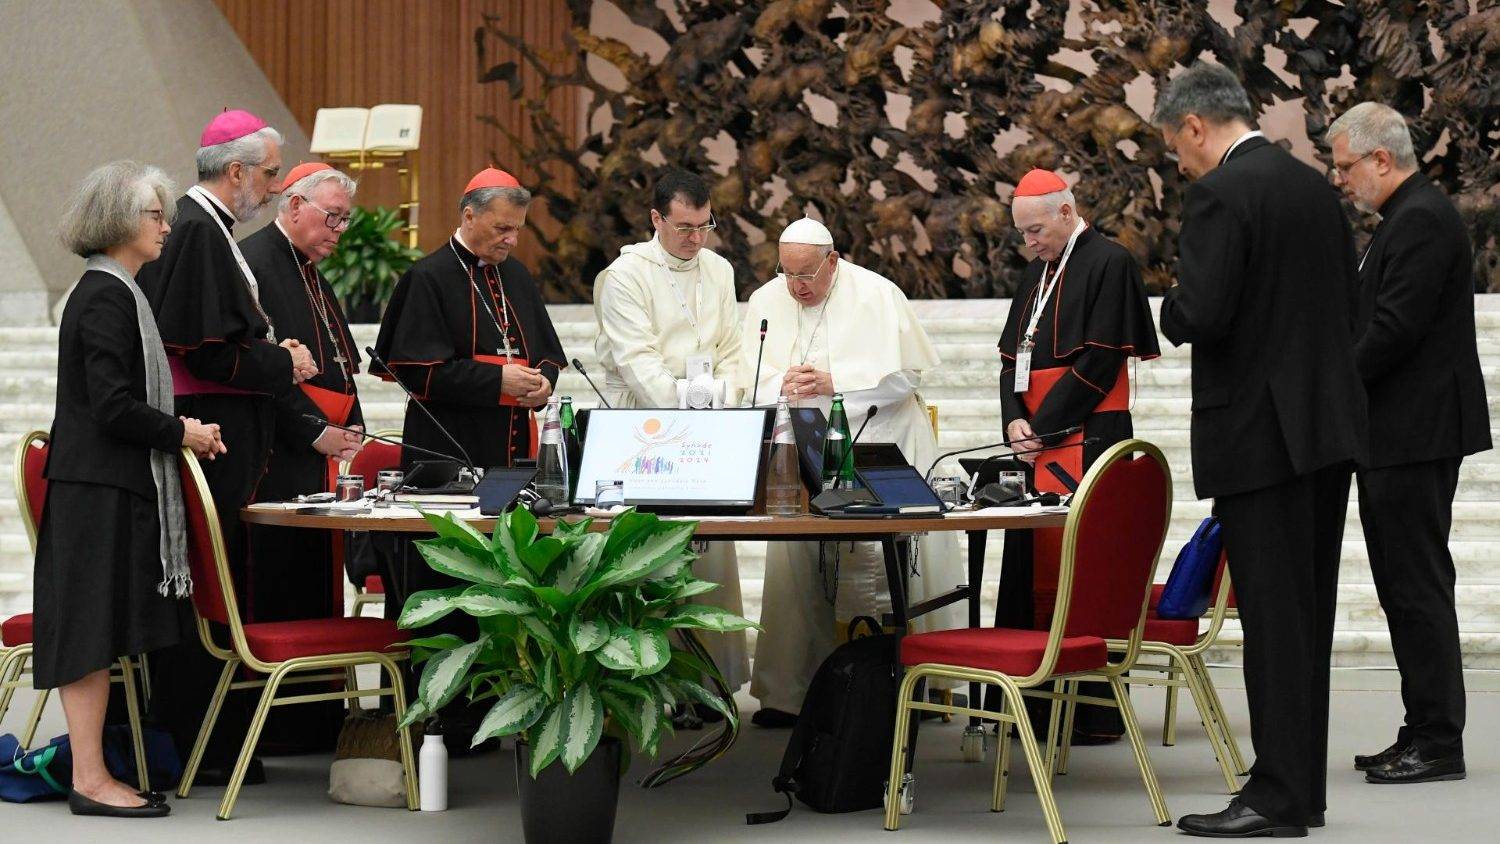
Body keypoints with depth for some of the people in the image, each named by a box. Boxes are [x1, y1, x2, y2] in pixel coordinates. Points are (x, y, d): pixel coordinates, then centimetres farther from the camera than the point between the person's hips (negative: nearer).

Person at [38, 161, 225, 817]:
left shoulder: (111, 292, 17)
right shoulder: (104, 300, -15)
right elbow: (113, 407, -21)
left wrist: (177, 430, 9)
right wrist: (183, 432, -8)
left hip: (110, 485, 10)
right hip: (100, 488, -10)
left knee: (99, 632, 10)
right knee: (93, 630, -7)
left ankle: (92, 771, 14)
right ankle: (90, 780, -5)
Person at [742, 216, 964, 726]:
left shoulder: (875, 296, -3)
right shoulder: (766, 302, 12)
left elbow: (904, 374, -7)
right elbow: (752, 382, 8)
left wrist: (833, 383, -15)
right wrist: (785, 385, -14)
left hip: (875, 453, -4)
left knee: (869, 565, -11)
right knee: (795, 566, -2)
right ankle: (790, 693, 4)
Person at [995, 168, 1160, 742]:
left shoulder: (1108, 263, -6)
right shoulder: (1039, 270, 18)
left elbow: (1099, 361, -13)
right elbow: (1012, 355, 18)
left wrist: (1042, 428, -12)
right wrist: (1016, 420, 0)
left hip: (1086, 439, -8)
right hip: (1037, 440, 8)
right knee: (1033, 563, 6)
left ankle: (1094, 711, -5)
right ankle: (1038, 703, 11)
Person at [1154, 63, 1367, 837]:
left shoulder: (1219, 195, -14)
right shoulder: (1314, 186, 12)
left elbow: (1200, 315, -21)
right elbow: (1347, 299, 18)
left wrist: (1171, 310, 0)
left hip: (1262, 432, -8)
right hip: (1330, 424, 8)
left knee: (1273, 619, -6)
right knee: (1308, 614, 12)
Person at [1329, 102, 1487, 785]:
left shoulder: (1422, 220, -15)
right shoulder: (1407, 217, 18)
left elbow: (1395, 329, -21)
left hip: (1414, 435, -11)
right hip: (1399, 436, 11)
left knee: (1417, 585, -8)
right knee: (1406, 584, 12)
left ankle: (1438, 742, -5)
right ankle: (1425, 734, 16)